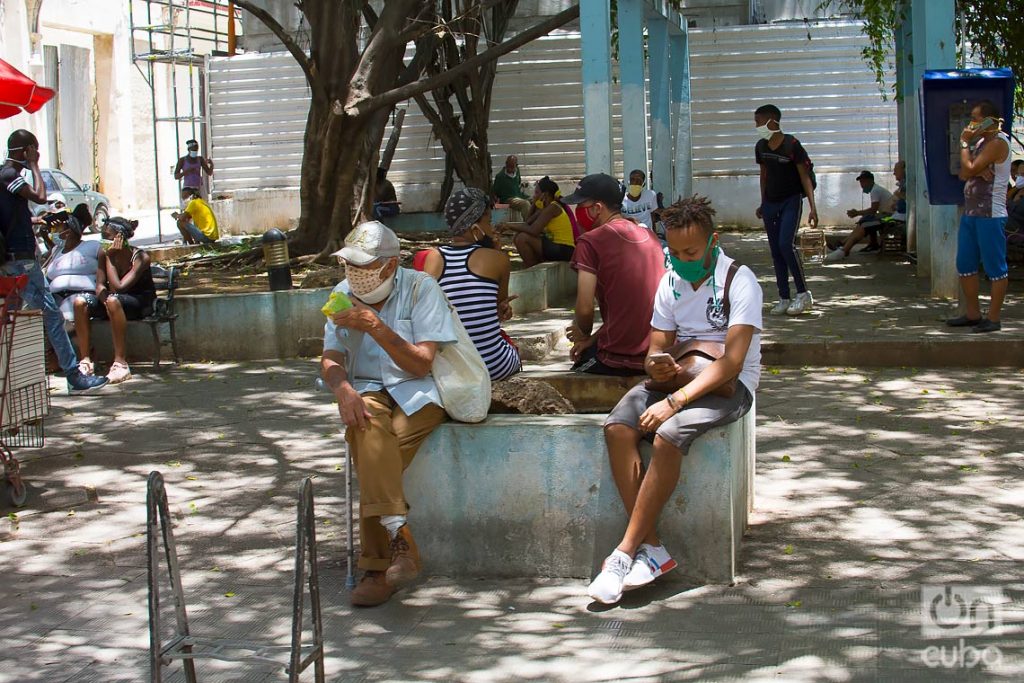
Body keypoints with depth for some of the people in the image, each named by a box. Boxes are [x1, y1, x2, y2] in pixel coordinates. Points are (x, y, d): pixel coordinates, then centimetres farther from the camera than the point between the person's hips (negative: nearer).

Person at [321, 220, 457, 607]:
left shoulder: (420, 289, -6)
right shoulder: (343, 294, 7)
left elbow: (422, 364, -14)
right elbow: (330, 359, 3)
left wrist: (375, 326, -24)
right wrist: (342, 388, -21)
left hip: (417, 392, -3)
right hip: (368, 392, 3)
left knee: (372, 456, -32)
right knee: (368, 428, -35)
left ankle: (377, 566, -29)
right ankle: (398, 537, -40)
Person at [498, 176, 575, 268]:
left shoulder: (553, 207, -14)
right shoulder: (546, 207, 15)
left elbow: (533, 230, -23)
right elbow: (527, 224, 8)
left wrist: (510, 226, -14)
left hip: (563, 250, -10)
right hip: (555, 247, 10)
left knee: (522, 238, -21)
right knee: (517, 237, 11)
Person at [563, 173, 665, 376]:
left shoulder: (591, 241, -11)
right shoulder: (651, 237, 10)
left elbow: (585, 308, -17)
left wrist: (583, 335, 4)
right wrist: (594, 339, 14)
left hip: (621, 362, -6)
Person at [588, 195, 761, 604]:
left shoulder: (739, 282, -14)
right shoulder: (671, 282, 8)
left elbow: (732, 362, -22)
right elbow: (658, 343, 10)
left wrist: (674, 402, -29)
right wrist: (656, 364, -17)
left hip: (729, 384, -6)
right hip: (680, 375, 6)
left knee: (669, 435, -33)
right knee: (617, 428, -22)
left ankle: (625, 552, -26)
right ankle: (651, 547, -23)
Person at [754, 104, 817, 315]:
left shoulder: (792, 145, -14)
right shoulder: (761, 147, 5)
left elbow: (805, 177, -12)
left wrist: (813, 207, -18)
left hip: (791, 200, -6)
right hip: (770, 202, 6)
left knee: (786, 244, -19)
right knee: (775, 250, 4)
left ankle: (803, 294, -8)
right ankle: (784, 298, 9)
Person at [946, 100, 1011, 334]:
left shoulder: (997, 143, -11)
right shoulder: (980, 142, 18)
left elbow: (969, 170, -18)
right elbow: (964, 174, 11)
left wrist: (964, 143, -5)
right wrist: (977, 171, -11)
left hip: (990, 215, -10)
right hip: (971, 212, 10)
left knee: (995, 268, -3)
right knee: (965, 264, 12)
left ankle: (993, 319, -1)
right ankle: (973, 314, 20)